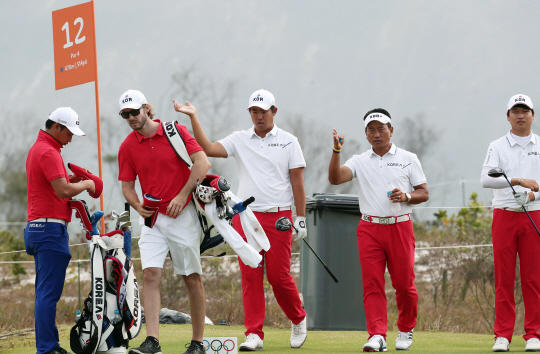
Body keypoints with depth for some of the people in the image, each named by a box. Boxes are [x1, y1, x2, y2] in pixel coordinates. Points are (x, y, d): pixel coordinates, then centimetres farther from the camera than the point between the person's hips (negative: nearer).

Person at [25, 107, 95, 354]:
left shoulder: (38, 148, 20)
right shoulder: (48, 152, -13)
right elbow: (63, 191, -20)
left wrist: (72, 180, 12)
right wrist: (86, 184, -4)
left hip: (36, 228, 11)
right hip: (50, 227, -11)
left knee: (45, 293, 11)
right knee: (48, 293, -11)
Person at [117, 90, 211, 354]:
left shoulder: (175, 131, -3)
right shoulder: (127, 147, 5)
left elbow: (202, 163, -9)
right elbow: (127, 185, 10)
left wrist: (182, 195, -15)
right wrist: (138, 206, -10)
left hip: (183, 215, -2)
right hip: (153, 219, 2)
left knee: (192, 278, 2)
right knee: (150, 273, -14)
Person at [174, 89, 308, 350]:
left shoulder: (288, 142, 5)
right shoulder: (239, 140, 10)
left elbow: (297, 181, 4)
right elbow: (208, 149, -3)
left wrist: (301, 218, -1)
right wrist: (194, 118, -10)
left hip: (278, 218, -2)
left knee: (279, 275, -4)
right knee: (250, 275, -2)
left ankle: (298, 320, 20)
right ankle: (254, 334, -1)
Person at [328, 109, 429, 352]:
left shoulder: (408, 159, 9)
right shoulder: (359, 161, 10)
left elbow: (424, 193, 9)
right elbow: (335, 178, -7)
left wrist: (406, 196, -11)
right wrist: (336, 151, -20)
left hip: (400, 227, -1)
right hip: (370, 229, 1)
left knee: (404, 283, 0)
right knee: (372, 283, -9)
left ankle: (406, 330, 20)